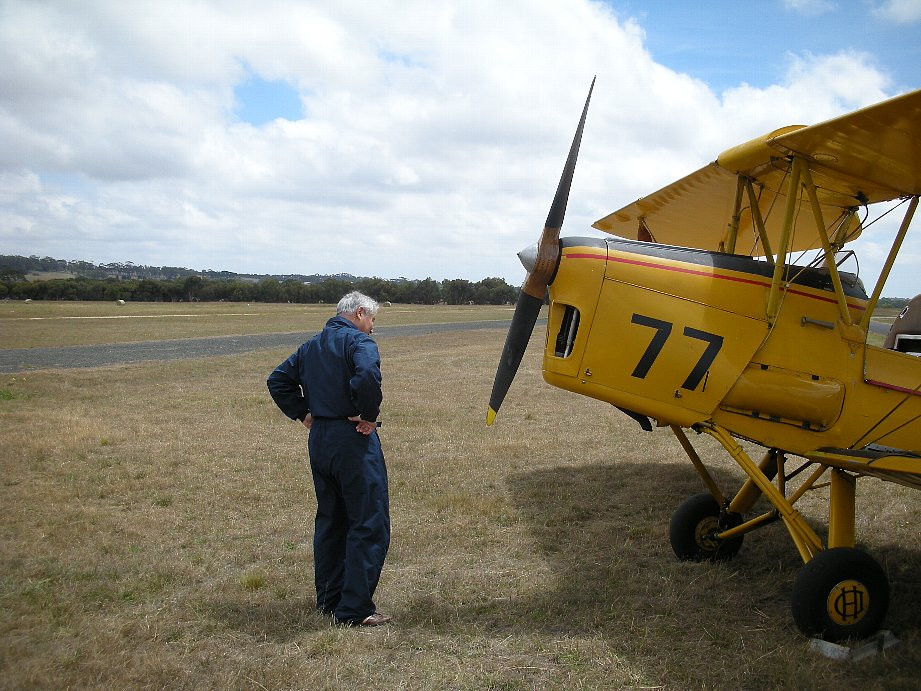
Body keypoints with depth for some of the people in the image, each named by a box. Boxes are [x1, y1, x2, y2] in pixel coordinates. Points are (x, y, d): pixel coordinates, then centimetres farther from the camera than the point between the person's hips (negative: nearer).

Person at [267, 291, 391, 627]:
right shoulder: (359, 341, -10)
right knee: (368, 524, -2)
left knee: (330, 520, 19)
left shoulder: (311, 346, 15)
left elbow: (277, 380, 20)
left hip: (318, 439, 8)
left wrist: (303, 413, 14)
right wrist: (368, 415, -17)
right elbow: (367, 376, -31)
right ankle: (355, 609, -1)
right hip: (353, 441, -8)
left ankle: (328, 599, 28)